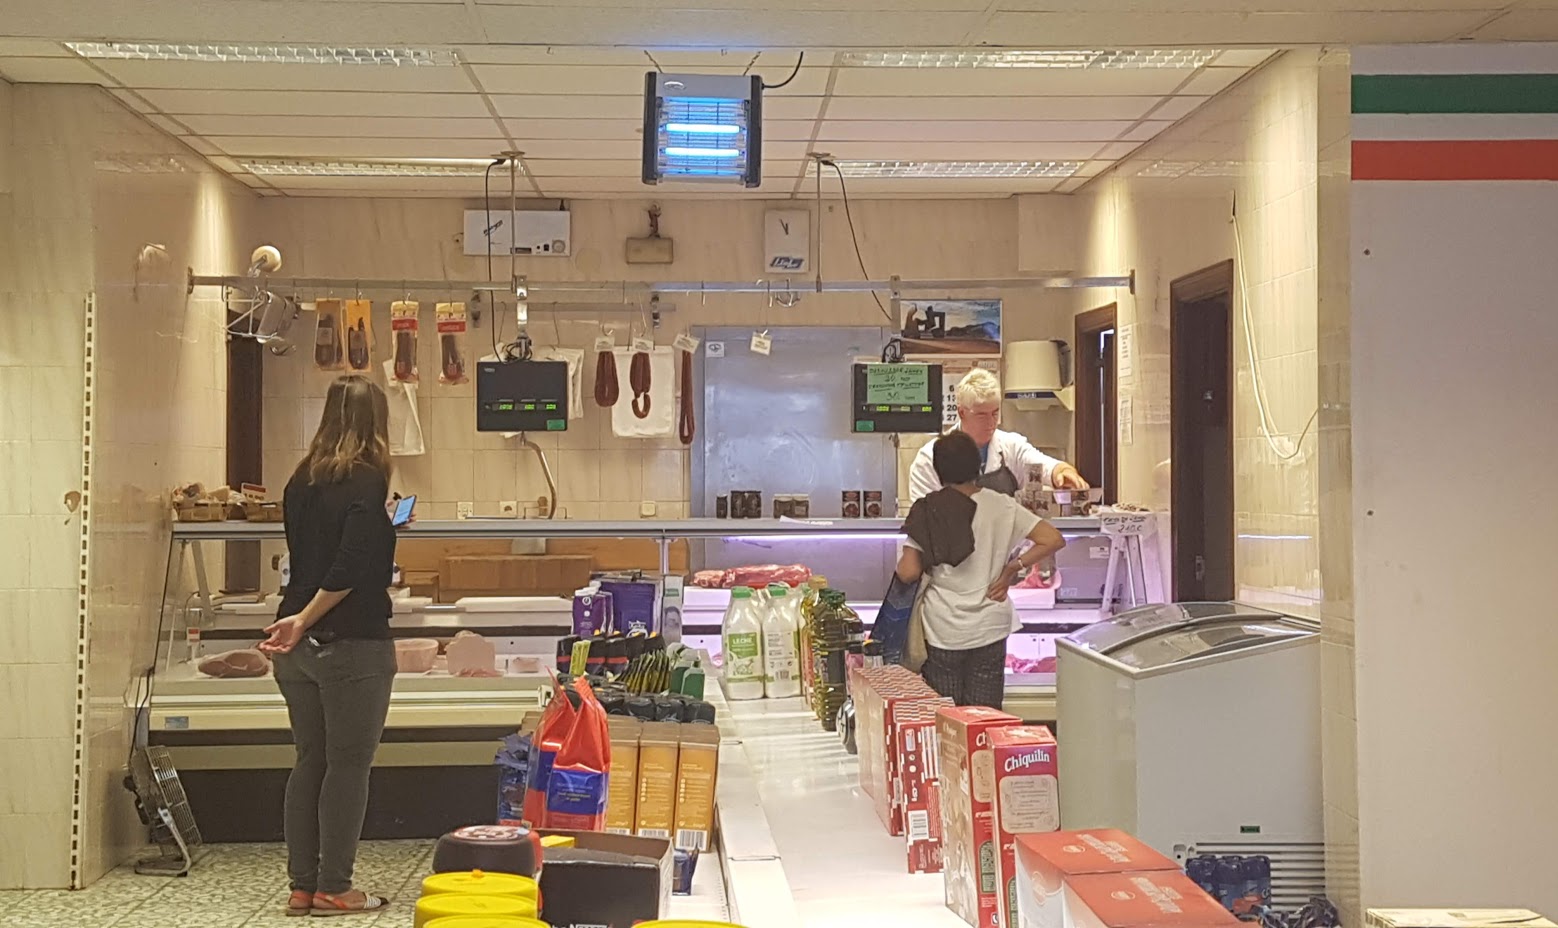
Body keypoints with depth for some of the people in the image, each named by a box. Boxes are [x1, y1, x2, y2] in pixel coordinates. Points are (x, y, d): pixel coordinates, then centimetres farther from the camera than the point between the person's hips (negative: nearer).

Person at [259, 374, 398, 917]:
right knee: (348, 766, 2)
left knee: (309, 762, 13)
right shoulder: (366, 481, -12)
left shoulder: (301, 481, 9)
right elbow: (350, 570, -20)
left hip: (298, 647, 7)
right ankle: (333, 889, 7)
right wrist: (305, 620, -13)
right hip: (352, 644, -7)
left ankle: (302, 886, 18)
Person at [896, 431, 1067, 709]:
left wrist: (902, 561, 11)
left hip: (943, 631, -1)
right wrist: (1012, 569, 0)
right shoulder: (1000, 506, -3)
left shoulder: (927, 511, -8)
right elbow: (1054, 540, -7)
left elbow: (909, 573, -11)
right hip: (990, 628, 2)